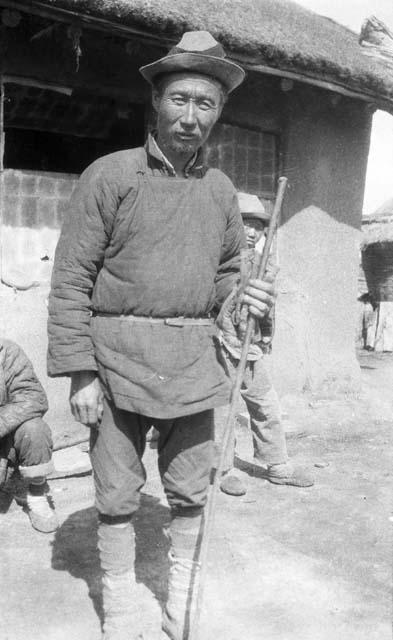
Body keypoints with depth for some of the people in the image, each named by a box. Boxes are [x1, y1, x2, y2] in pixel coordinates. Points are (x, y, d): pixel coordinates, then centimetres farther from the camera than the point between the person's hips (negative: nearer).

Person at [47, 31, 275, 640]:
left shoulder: (221, 190, 9)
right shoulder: (110, 175, -5)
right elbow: (72, 278, -7)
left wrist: (245, 294, -4)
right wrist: (79, 371, -12)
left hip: (193, 360, 4)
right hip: (119, 356, -3)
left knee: (191, 489, 13)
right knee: (118, 492, 7)